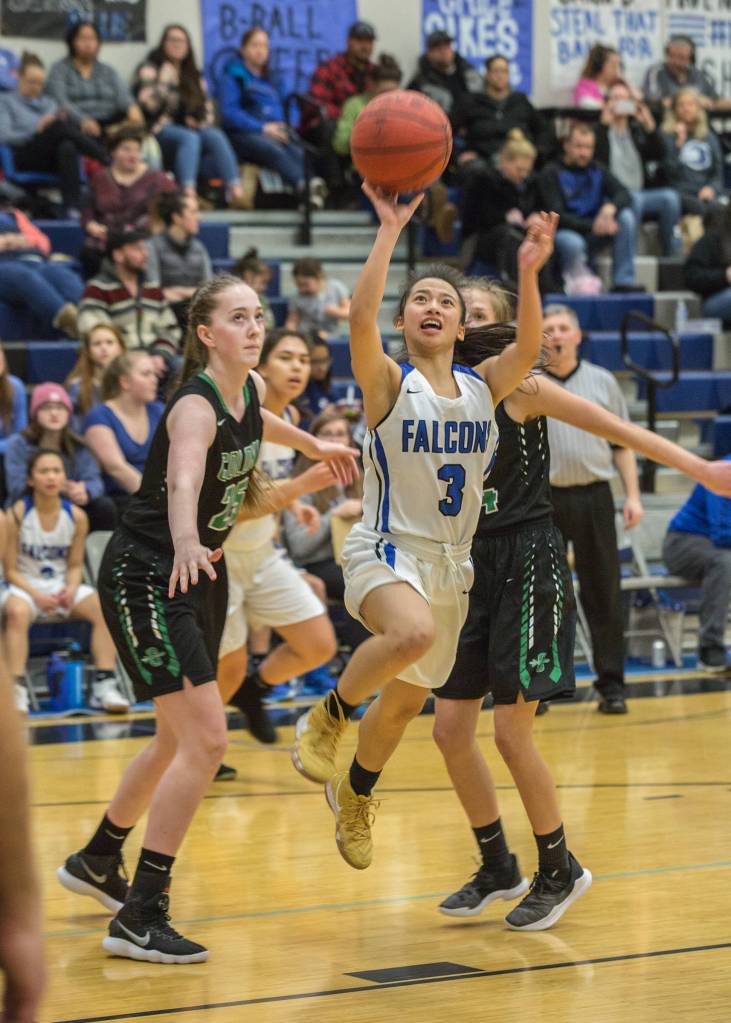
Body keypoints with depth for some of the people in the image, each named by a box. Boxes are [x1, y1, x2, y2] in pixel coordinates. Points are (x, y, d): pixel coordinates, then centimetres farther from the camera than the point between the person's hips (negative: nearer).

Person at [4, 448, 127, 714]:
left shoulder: (76, 517, -4)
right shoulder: (17, 515, -12)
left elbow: (75, 565, 6)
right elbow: (11, 570, -7)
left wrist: (71, 589, -15)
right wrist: (36, 595, -21)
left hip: (62, 586, 3)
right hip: (25, 586, -3)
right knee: (17, 612, -38)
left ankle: (104, 685, -19)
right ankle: (16, 690, -37)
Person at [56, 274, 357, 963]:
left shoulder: (249, 389, 1)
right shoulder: (195, 407, -24)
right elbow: (182, 484, -46)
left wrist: (313, 445, 41)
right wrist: (186, 546, -65)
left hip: (198, 576, 9)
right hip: (144, 576, -9)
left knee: (179, 738, 21)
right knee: (205, 738, -17)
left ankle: (96, 860, 42)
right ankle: (139, 919, -12)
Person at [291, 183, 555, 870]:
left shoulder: (483, 387, 4)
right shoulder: (388, 383, -8)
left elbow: (528, 348, -14)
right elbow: (360, 317, -26)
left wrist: (529, 272, -28)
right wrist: (389, 231, -31)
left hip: (451, 562, 5)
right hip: (386, 551, -5)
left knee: (406, 700, 17)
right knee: (414, 634, -38)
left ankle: (355, 793, 46)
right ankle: (328, 716, -12)